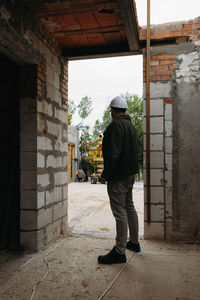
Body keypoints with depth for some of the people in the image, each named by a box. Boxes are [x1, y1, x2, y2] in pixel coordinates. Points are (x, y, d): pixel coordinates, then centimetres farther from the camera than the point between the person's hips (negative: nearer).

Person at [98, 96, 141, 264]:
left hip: (118, 175, -10)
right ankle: (134, 242, 32)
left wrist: (106, 173, -19)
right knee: (129, 207, 19)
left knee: (120, 212, -5)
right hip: (130, 174, 10)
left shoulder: (116, 125, -15)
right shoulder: (131, 126, 16)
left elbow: (113, 153, -23)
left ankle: (120, 251, 3)